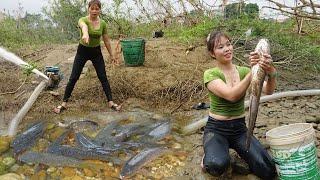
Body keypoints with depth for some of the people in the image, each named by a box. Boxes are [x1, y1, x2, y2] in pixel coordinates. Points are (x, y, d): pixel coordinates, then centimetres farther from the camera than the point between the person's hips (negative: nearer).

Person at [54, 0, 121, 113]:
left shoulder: (102, 23, -7)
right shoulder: (83, 20, -19)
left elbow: (106, 40, 4)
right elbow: (84, 26, -47)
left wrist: (111, 55, 8)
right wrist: (85, 34, -71)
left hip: (96, 52, 2)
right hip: (82, 51, -2)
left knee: (103, 77, -1)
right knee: (73, 78, -2)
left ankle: (111, 103, 6)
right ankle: (64, 104, 8)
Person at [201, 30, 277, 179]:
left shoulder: (243, 71, 2)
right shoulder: (210, 74, -10)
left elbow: (268, 91, -15)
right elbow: (231, 95, -28)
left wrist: (271, 72, -36)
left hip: (239, 128, 4)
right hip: (216, 129, -4)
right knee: (218, 166, -34)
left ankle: (240, 153, 16)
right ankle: (209, 160, 3)